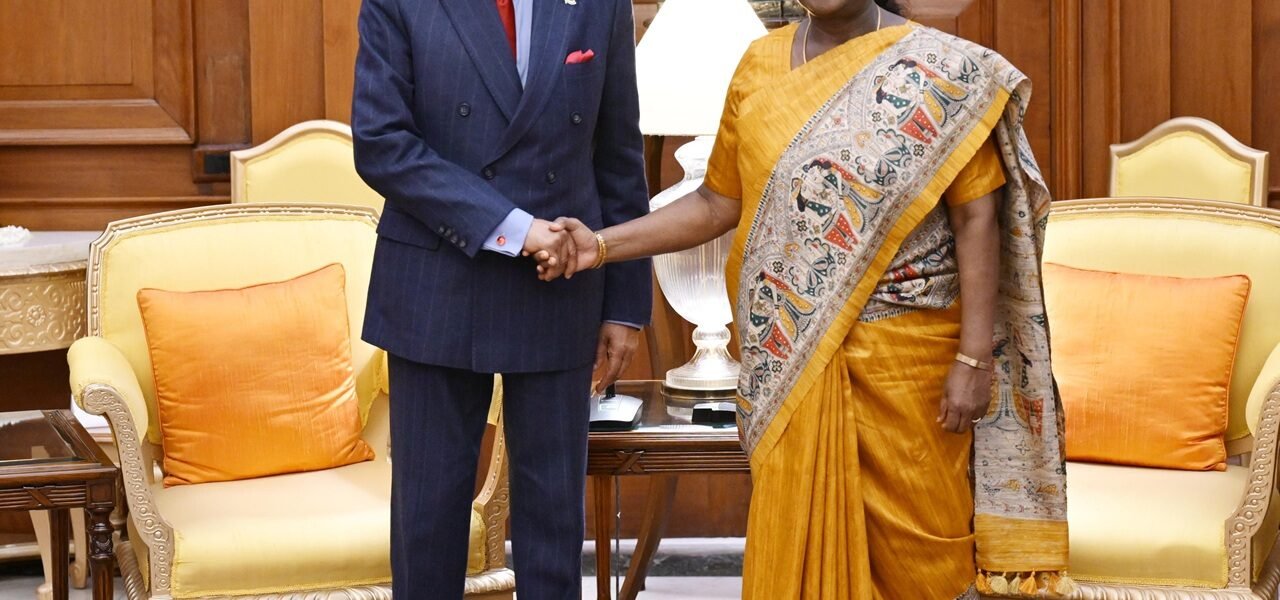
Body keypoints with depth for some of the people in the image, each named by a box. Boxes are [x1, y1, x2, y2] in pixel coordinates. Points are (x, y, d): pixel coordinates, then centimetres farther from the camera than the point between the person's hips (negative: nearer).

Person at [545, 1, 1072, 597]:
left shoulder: (939, 71, -5)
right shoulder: (760, 64, 6)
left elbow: (977, 219, -7)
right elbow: (718, 203, 9)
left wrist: (974, 360, -13)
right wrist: (602, 245, -2)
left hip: (905, 353, -3)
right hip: (792, 357, 3)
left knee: (912, 533, 4)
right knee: (798, 528, 8)